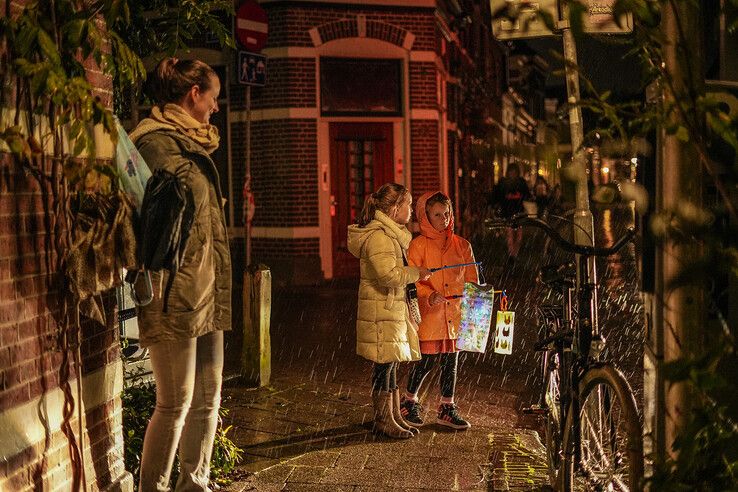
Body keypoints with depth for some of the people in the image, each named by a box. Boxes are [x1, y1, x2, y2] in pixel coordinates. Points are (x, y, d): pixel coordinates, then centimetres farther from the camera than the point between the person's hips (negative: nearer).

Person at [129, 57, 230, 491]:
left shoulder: (192, 143, 20)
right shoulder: (158, 141, -9)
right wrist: (160, 296, -21)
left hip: (206, 291, 10)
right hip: (178, 292, -10)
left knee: (208, 397, 12)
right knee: (177, 403, -5)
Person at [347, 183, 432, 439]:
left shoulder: (392, 234, 16)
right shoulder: (378, 237, -19)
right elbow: (389, 275, -27)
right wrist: (417, 273, -14)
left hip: (394, 308, 10)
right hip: (381, 311, -10)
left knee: (391, 364, 15)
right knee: (385, 364, -2)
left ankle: (395, 416, 24)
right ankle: (383, 420, 9)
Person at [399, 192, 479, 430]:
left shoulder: (462, 245, 9)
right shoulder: (419, 245, -3)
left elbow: (472, 280, 11)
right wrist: (429, 295, -24)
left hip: (455, 314, 4)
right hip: (429, 313, -4)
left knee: (451, 361, 11)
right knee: (425, 361, 0)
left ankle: (447, 409, 24)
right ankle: (409, 402, 22)